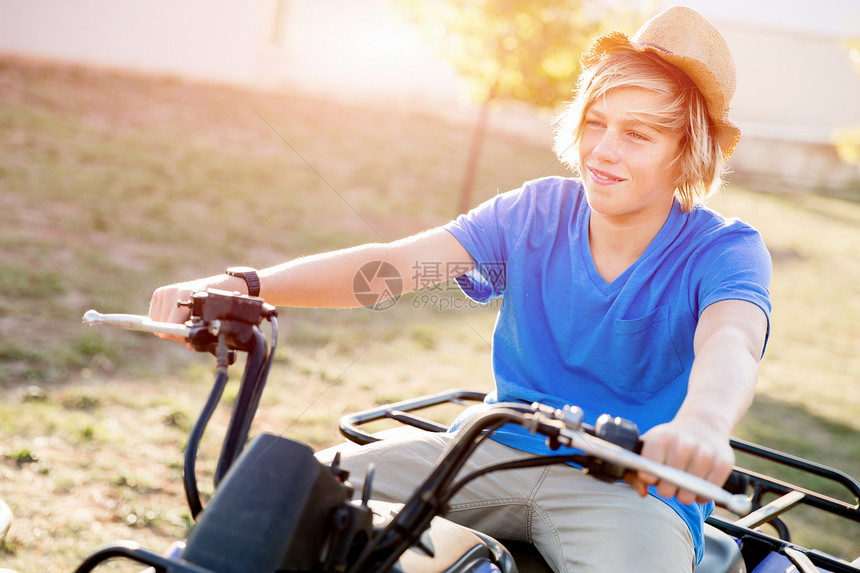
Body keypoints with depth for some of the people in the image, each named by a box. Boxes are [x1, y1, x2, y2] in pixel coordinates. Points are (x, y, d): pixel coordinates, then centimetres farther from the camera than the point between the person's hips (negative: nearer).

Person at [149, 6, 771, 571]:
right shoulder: (535, 212, 0)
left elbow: (730, 343, -34)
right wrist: (242, 284, -27)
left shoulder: (724, 251, -10)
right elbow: (392, 263, -12)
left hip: (636, 487, -3)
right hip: (498, 451, 3)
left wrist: (702, 422, -59)